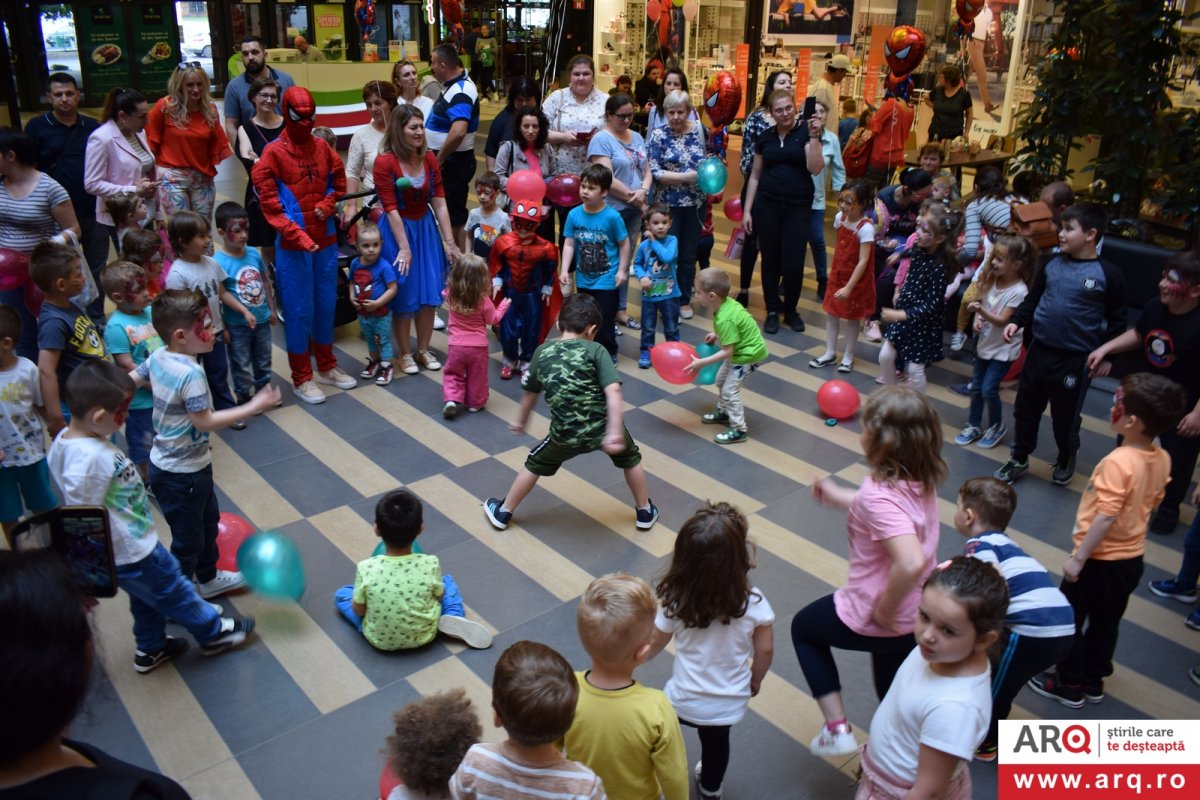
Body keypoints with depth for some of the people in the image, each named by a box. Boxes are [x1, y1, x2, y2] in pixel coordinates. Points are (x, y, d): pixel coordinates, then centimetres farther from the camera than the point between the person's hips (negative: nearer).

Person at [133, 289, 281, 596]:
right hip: (182, 473, -9)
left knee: (208, 520, 27)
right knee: (188, 539, 10)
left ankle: (208, 578, 46)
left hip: (166, 460, 9)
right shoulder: (191, 373, -31)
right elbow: (205, 422, -29)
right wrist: (255, 405, -26)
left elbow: (130, 380, 8)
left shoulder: (157, 357, -5)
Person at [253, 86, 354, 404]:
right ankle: (301, 378, 13)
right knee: (299, 310, 2)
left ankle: (327, 366, 30)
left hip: (326, 240, 5)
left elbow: (339, 183, 17)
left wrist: (327, 204, -4)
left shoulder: (322, 147, 6)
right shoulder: (273, 153, -8)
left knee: (326, 305, 14)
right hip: (293, 245, -5)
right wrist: (298, 235, -19)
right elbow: (269, 204, -11)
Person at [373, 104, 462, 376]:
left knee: (430, 292, 7)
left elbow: (439, 202, -3)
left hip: (426, 228, 5)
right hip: (397, 230, -5)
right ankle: (405, 354, 20)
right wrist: (404, 248, -19)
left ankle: (424, 350, 24)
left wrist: (449, 241, -5)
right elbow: (391, 208, -17)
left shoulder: (430, 159, -2)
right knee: (404, 295, 4)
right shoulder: (385, 162, -16)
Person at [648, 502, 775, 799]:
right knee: (716, 740, 31)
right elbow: (765, 651, -10)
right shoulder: (753, 602, -24)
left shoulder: (676, 600, -24)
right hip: (731, 704, 2)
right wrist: (755, 681, 11)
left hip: (684, 700, -2)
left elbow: (654, 645, -8)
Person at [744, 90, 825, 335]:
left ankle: (791, 310, 19)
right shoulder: (764, 137, 7)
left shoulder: (805, 133, 0)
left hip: (798, 207, -2)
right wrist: (747, 210, 6)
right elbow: (755, 175, 10)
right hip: (767, 205, 2)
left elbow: (815, 169, -12)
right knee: (770, 260, 6)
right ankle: (772, 311, 20)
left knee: (794, 263, -2)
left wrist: (814, 136, -19)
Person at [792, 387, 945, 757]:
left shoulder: (880, 496, -32)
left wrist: (884, 608, -28)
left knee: (804, 628, 22)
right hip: (916, 615, 7)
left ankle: (837, 729, 19)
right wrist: (839, 497, 22)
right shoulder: (922, 481, -6)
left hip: (875, 621, -7)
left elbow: (911, 563, -44)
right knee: (891, 691, 30)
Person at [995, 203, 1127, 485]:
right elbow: (1032, 299, 12)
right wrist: (1016, 321, -3)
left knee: (1065, 415, 12)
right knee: (1025, 408, 14)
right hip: (1039, 350, 4)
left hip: (1075, 360, -4)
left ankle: (1066, 459, 39)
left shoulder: (1108, 275, -10)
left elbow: (1116, 322, -5)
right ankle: (1019, 459, 33)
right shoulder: (1051, 264, 1)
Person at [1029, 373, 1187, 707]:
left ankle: (1069, 685, 25)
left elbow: (1106, 517, -29)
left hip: (1100, 559, -7)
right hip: (1132, 557, 7)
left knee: (1068, 620, 12)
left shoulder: (1118, 461, -29)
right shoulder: (1162, 459, -5)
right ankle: (1093, 681, 38)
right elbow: (1153, 502, 10)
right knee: (1106, 622, 23)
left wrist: (1077, 559, -21)